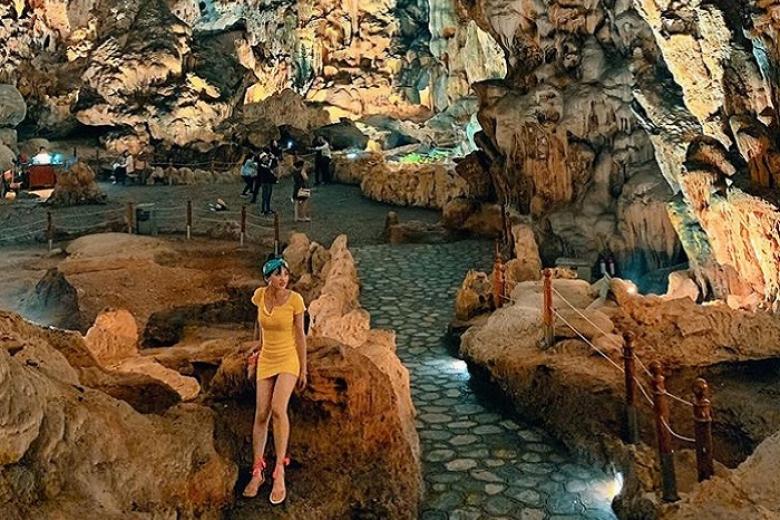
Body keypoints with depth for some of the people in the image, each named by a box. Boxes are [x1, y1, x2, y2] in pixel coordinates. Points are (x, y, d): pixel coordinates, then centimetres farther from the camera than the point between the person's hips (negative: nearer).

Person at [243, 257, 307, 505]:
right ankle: (257, 473, 12)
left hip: (288, 360, -4)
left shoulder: (295, 299, -12)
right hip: (266, 361, 4)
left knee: (278, 409, -24)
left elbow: (300, 335, -6)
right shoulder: (259, 295, -3)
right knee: (261, 415, 0)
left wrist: (303, 370, -4)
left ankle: (279, 471, -15)